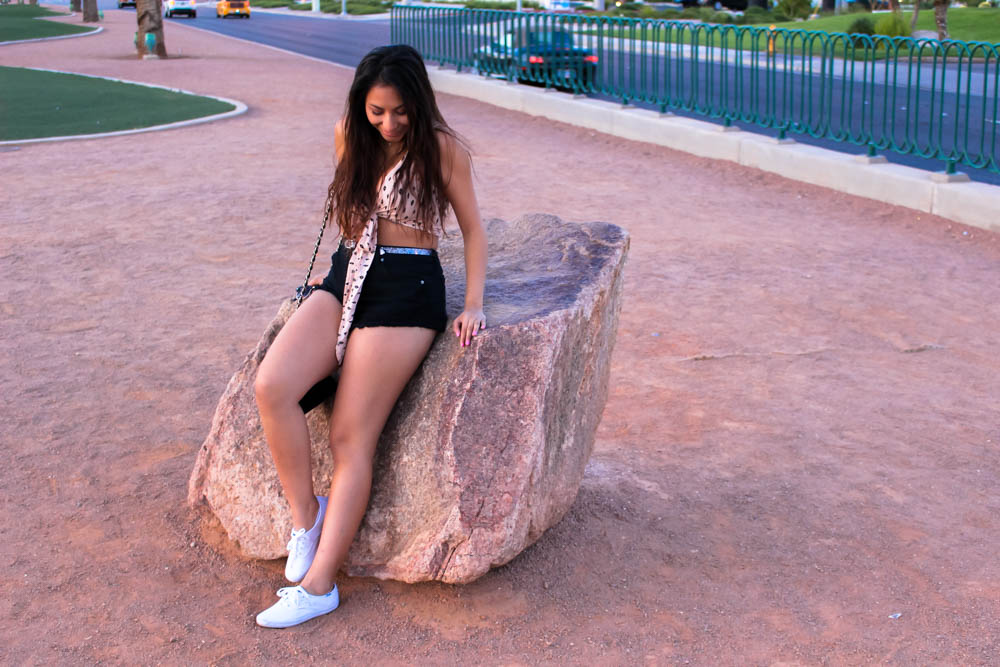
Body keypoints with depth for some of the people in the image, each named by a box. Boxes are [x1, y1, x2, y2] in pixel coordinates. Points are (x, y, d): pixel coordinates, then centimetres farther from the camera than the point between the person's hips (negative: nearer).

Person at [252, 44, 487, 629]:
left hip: (407, 291, -5)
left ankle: (319, 585, -4)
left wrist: (473, 306, -7)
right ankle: (306, 514, -1)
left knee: (351, 437, -10)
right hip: (346, 279, 6)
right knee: (271, 386, -19)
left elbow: (473, 229, 2)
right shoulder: (351, 136, 11)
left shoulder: (441, 147, -4)